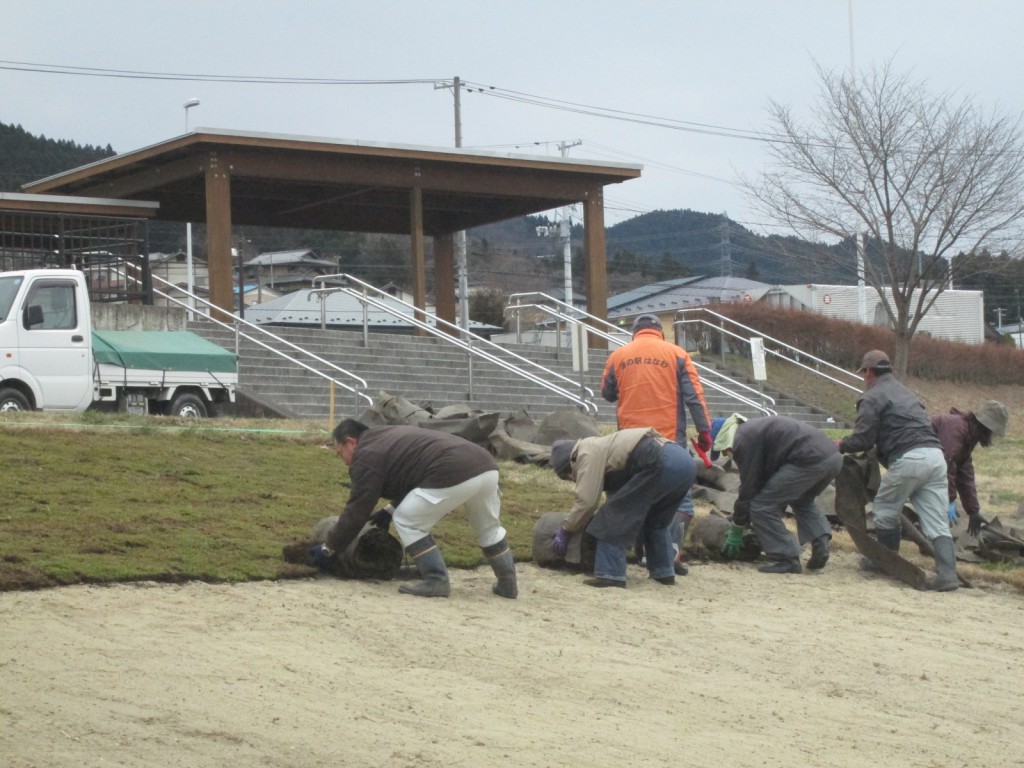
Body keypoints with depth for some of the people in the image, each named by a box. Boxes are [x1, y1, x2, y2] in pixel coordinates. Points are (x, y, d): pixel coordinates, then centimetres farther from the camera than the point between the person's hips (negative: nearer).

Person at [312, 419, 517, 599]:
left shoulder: (367, 456, 4)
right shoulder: (388, 438, 33)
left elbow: (356, 511, 5)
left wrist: (329, 547, 14)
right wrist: (389, 510, 39)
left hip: (454, 475, -9)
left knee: (406, 522, 5)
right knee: (487, 527, 29)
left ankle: (436, 580, 2)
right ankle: (507, 583, 33)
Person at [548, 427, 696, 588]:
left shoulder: (587, 453, 6)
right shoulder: (601, 449, 34)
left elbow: (586, 501, 1)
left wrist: (564, 531, 13)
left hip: (662, 464, -10)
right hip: (685, 461, 10)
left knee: (615, 517, 0)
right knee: (655, 521, 27)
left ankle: (610, 575, -3)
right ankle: (663, 573, 27)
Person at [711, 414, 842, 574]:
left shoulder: (743, 441, 0)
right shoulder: (756, 430, 31)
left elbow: (747, 489, 2)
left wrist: (735, 532, 12)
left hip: (810, 461, -10)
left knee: (761, 506, 0)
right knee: (803, 501, 35)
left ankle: (787, 559, 0)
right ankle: (821, 541, 14)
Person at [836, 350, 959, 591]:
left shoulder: (872, 397, 4)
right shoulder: (906, 393, 30)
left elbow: (862, 440, -3)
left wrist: (841, 445, 18)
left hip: (908, 459, -7)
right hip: (935, 454, 7)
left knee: (885, 509, 14)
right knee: (937, 521, 2)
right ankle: (947, 573, -10)